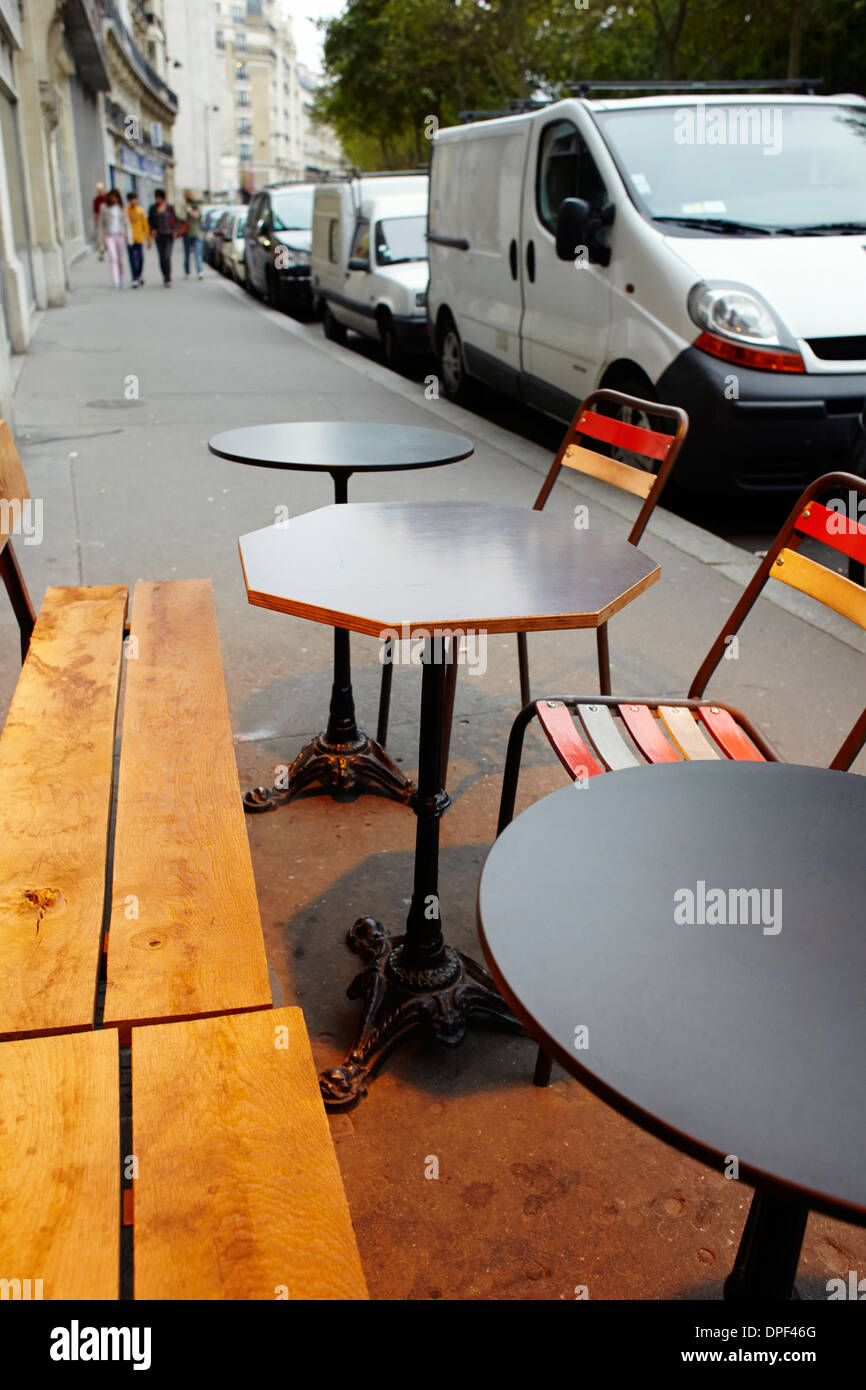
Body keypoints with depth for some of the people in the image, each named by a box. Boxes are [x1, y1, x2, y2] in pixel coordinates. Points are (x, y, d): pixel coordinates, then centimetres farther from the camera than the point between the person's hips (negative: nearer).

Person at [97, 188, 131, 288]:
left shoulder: (120, 207, 6)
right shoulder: (104, 207, 3)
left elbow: (126, 222, 9)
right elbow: (101, 223, 7)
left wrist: (128, 236, 3)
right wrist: (102, 238, 5)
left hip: (120, 234, 2)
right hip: (109, 235, -2)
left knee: (120, 259, 8)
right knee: (113, 257, -16)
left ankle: (121, 280, 22)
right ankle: (116, 281, -23)